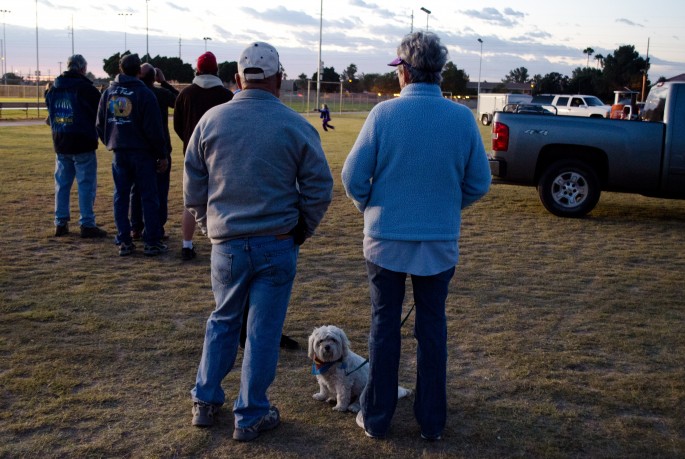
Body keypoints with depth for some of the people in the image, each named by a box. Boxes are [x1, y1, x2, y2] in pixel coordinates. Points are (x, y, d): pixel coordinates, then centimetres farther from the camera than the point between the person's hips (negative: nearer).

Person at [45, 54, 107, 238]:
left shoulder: (53, 89, 8)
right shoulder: (86, 88, -13)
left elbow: (51, 114, 19)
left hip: (60, 144, 6)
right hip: (83, 144, -6)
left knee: (62, 183, 13)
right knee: (86, 185, -1)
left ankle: (61, 223, 16)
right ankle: (87, 225, 0)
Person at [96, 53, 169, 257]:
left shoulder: (108, 92, 7)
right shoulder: (144, 93, -9)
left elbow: (100, 124, 12)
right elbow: (153, 128, -11)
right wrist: (162, 155, -4)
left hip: (119, 153, 4)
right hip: (142, 153, -4)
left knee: (121, 197, 9)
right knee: (149, 197, 1)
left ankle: (124, 242, 9)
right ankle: (152, 242, 1)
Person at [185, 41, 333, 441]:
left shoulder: (211, 120, -2)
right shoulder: (296, 125, -8)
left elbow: (193, 186, 5)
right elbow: (320, 187, -5)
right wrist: (301, 230, 8)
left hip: (226, 243, 3)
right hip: (278, 245, -2)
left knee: (223, 321, 21)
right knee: (264, 330, 8)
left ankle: (206, 401, 29)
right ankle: (251, 416, 18)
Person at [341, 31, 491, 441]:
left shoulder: (384, 114, -11)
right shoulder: (462, 118, -6)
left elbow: (353, 177, -10)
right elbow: (479, 183, -1)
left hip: (386, 239, -1)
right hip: (441, 242, 2)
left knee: (385, 326, 12)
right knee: (432, 328, 14)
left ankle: (377, 419, 22)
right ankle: (432, 422, 23)